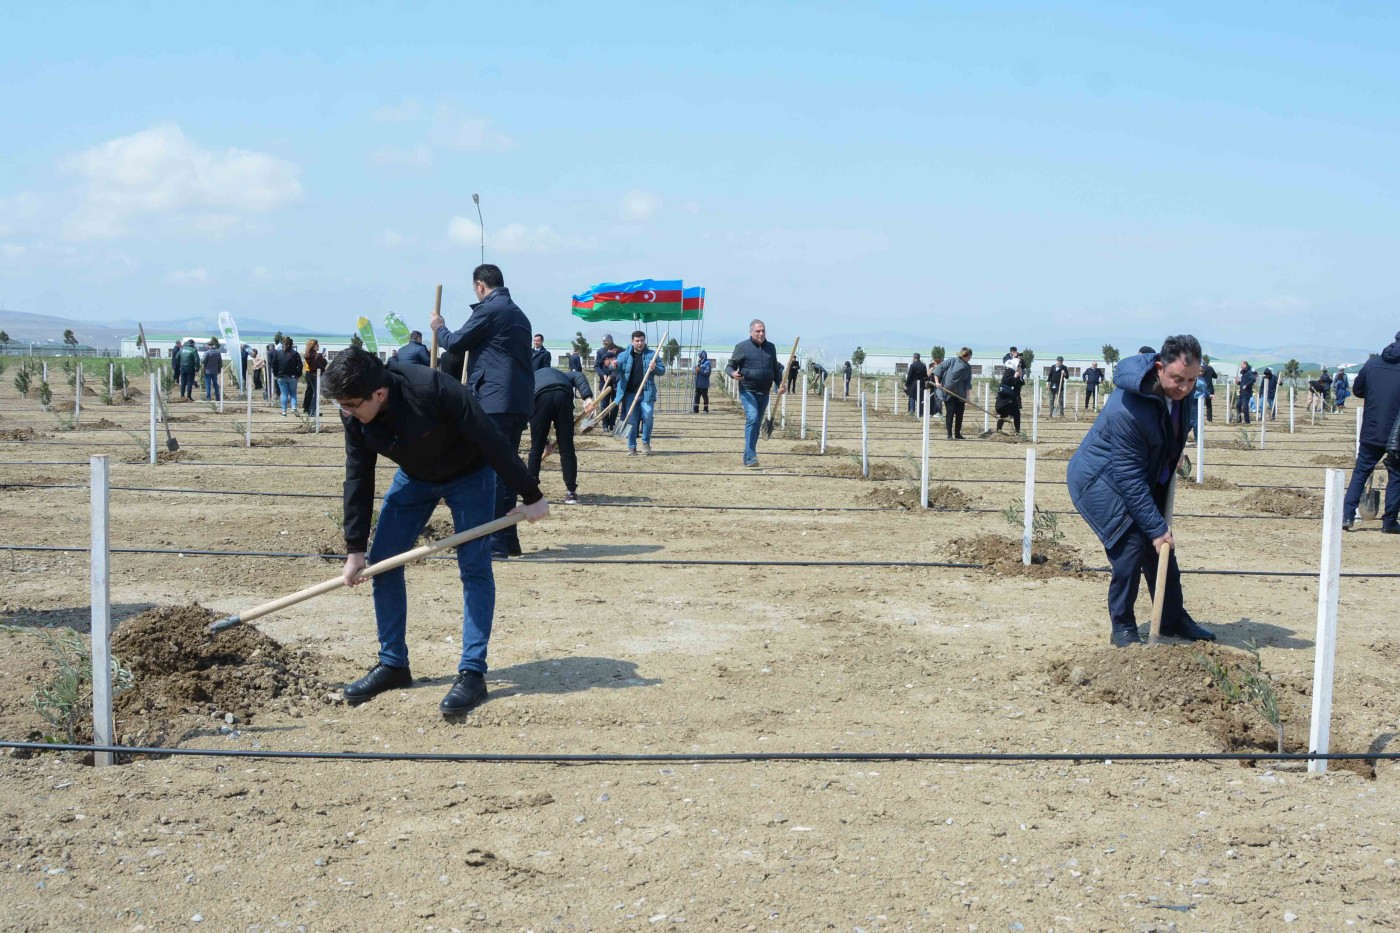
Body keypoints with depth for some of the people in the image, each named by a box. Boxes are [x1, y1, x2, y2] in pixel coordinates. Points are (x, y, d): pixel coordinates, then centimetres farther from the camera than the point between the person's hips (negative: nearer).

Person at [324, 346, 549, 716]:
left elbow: (493, 441, -30)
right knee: (381, 560, -1)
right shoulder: (354, 415, -20)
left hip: (468, 473, -5)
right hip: (414, 477, 6)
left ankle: (472, 673, -7)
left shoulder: (433, 390, -38)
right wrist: (355, 549, -11)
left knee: (473, 568, -12)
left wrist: (532, 496, -24)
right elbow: (358, 477, -11)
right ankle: (393, 664, 10)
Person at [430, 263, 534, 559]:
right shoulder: (519, 314, 20)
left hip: (494, 401, -9)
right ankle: (508, 539, 17)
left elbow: (455, 344, -7)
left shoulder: (489, 310, -8)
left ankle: (495, 543, -9)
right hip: (520, 400, 9)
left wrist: (439, 327, 15)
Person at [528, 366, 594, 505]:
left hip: (541, 397, -1)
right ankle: (572, 492, 10)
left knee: (536, 448, 12)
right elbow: (578, 376, 16)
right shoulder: (561, 375, 42)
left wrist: (546, 443, 32)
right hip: (564, 396, 1)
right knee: (567, 449, 8)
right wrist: (587, 397, 0)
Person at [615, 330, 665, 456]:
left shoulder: (652, 354, 8)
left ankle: (646, 443, 4)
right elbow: (617, 371, 0)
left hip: (647, 393, 0)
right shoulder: (624, 356, 6)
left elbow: (662, 370, 8)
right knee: (631, 420, 2)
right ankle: (631, 447, 11)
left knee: (648, 416, -14)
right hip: (630, 393, 0)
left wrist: (655, 368, -14)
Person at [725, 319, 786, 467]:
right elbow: (729, 366, 0)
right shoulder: (742, 347, -2)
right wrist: (733, 373, -23)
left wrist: (780, 383, 5)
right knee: (752, 419, -21)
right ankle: (751, 457, -23)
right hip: (748, 391, -6)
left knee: (757, 424, 10)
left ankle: (747, 458, 20)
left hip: (764, 393, 6)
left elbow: (775, 369, 21)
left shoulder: (771, 348, 13)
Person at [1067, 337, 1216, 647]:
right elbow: (1129, 477, -32)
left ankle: (1174, 619, 26)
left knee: (1161, 546, 10)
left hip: (1148, 478, 8)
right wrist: (1156, 527, -30)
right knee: (1130, 545, -16)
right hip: (1099, 479, -8)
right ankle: (1122, 628, -2)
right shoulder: (1126, 408, -36)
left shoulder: (1178, 390, -11)